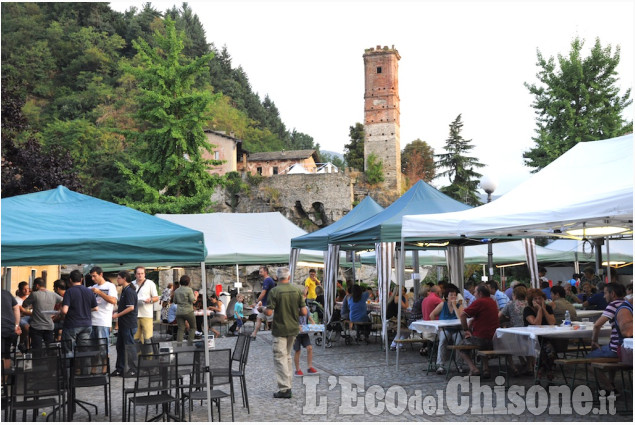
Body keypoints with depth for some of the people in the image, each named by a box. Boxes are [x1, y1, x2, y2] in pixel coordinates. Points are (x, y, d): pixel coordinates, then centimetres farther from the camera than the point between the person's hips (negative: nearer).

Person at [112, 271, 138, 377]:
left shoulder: (129, 291, -15)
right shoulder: (124, 290, 16)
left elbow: (131, 308, -22)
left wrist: (117, 315, -16)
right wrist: (116, 312, 14)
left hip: (129, 324, -10)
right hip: (123, 324, 10)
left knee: (129, 346, -4)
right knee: (120, 346, 14)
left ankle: (132, 370, 3)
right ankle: (120, 369, 21)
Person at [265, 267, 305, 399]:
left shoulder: (275, 291, -13)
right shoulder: (297, 291, 0)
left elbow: (269, 312, -17)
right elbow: (304, 312, -2)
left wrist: (262, 309, 5)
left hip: (280, 330, -5)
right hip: (293, 329, 5)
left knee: (280, 358, -1)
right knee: (287, 356, 19)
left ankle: (284, 389, -4)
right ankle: (289, 385, 22)